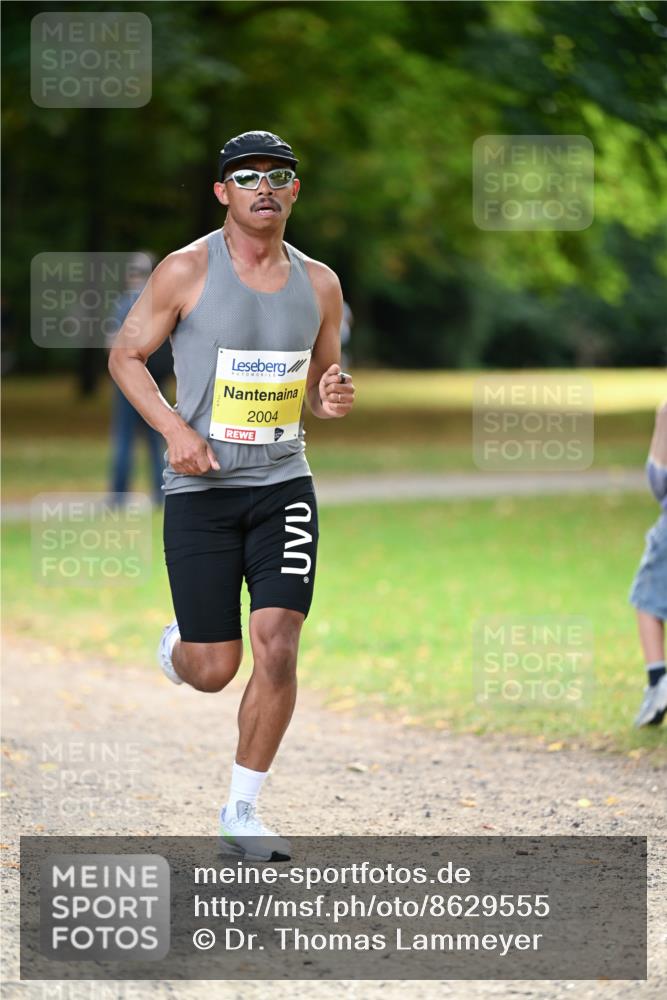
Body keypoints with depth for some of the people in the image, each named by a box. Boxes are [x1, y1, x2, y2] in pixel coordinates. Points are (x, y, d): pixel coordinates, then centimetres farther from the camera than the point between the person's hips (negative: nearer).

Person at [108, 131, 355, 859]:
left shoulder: (318, 284, 5)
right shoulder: (187, 271, -7)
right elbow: (126, 356, 1)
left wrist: (333, 399, -7)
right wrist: (174, 428, -13)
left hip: (283, 486, 3)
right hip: (201, 490, -3)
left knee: (277, 649, -11)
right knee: (214, 669, -1)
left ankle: (241, 811, 4)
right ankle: (175, 648, 38)